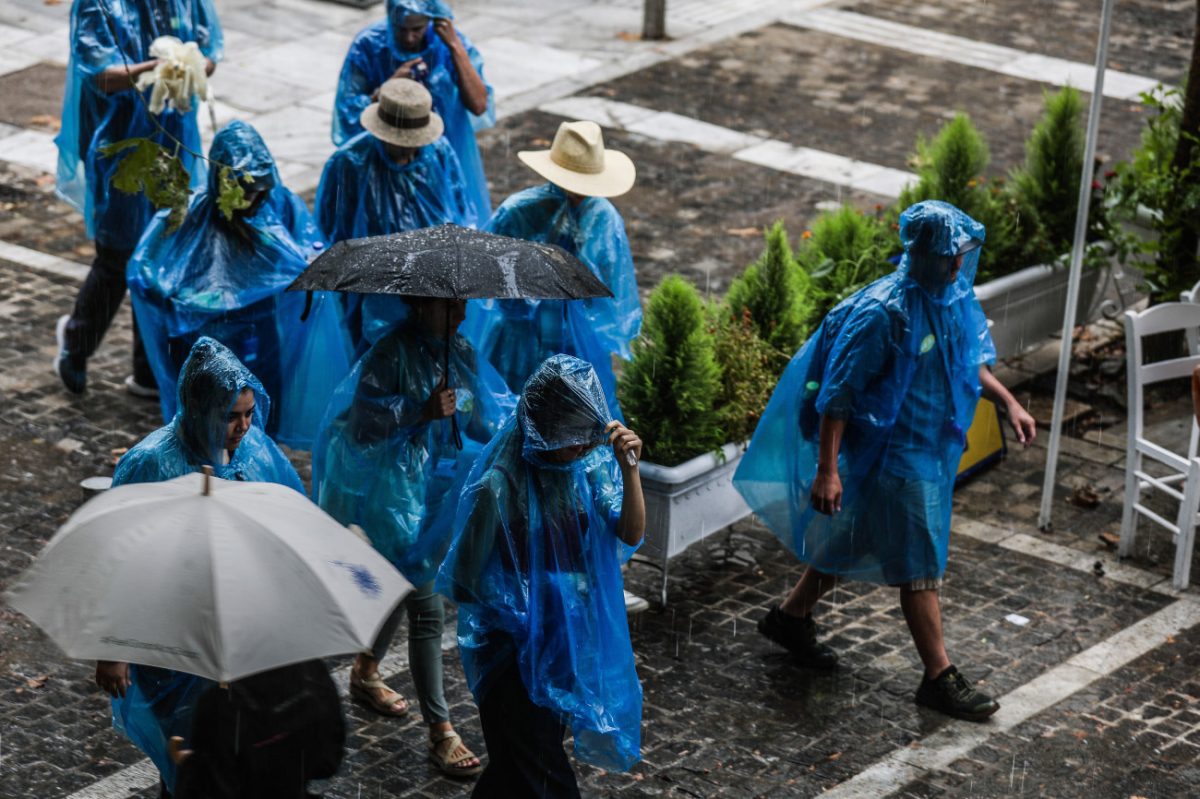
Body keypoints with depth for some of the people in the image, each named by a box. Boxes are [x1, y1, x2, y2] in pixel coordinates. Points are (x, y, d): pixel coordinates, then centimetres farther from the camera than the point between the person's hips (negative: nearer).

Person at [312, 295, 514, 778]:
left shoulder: (458, 351, 4)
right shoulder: (393, 353, -18)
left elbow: (479, 418, 8)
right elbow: (362, 422, -20)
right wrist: (422, 412, -28)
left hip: (435, 489, 8)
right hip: (396, 493, -8)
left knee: (402, 585, 24)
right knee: (426, 610, -9)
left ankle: (366, 673, 48)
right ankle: (441, 732, -6)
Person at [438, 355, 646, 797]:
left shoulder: (589, 464, -8)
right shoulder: (502, 484, -24)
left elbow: (631, 535, -13)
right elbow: (467, 582, -15)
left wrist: (628, 468, -25)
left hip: (571, 638, 5)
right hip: (516, 645, -5)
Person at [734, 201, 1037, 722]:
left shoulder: (954, 295, -1)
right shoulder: (883, 313, -26)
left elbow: (970, 362, 18)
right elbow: (837, 393, -21)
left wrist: (1008, 403, 6)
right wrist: (827, 469, -22)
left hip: (933, 446, 9)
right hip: (893, 452, -9)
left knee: (856, 539, 22)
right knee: (920, 565, -2)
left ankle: (791, 617, 41)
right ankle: (939, 678, 8)